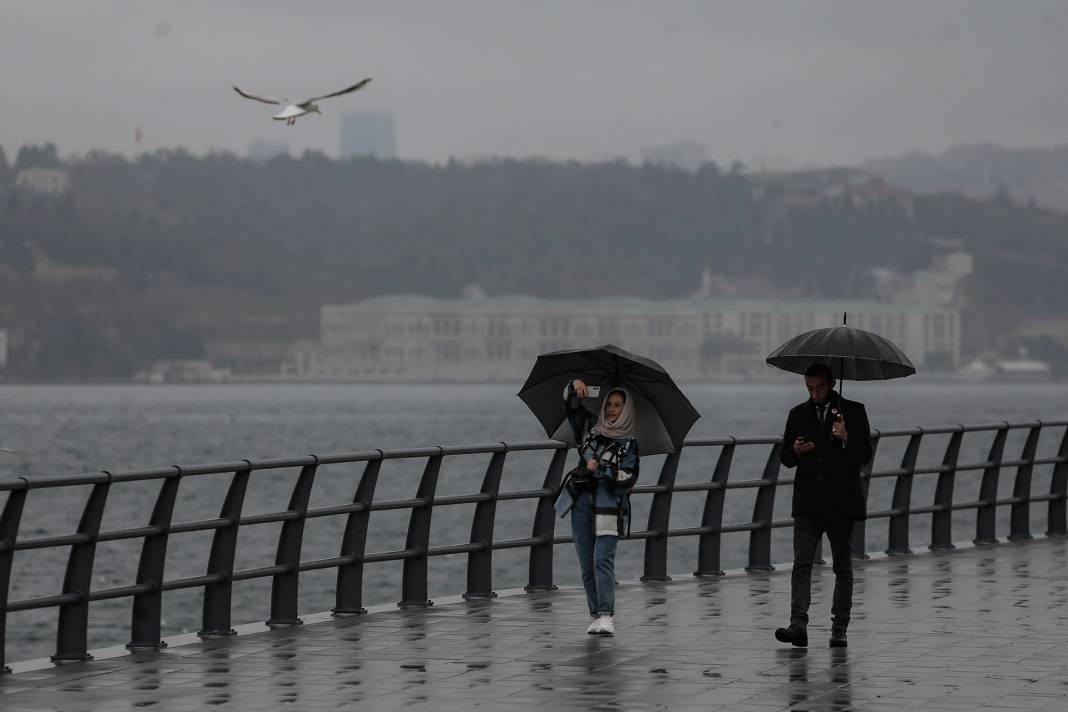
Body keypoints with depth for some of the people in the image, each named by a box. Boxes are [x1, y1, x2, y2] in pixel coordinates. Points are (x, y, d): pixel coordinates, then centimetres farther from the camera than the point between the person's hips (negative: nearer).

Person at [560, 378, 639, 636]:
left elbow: (627, 480, -6)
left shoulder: (629, 444, 3)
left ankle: (606, 617, -21)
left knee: (603, 560, -17)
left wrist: (600, 469, -15)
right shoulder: (591, 427, 13)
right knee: (587, 564, 4)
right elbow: (570, 403, 12)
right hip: (582, 502, 4)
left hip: (609, 507, -4)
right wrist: (575, 386, -8)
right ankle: (596, 615, 12)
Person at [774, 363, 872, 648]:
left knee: (843, 566, 5)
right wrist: (795, 451, -11)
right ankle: (798, 625, -21)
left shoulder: (853, 411, 3)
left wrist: (846, 439, -20)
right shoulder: (798, 414, 12)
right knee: (801, 563, -12)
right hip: (808, 503, 2)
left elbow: (865, 455, -2)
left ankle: (839, 629, 12)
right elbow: (785, 457, 12)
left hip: (841, 503, -1)